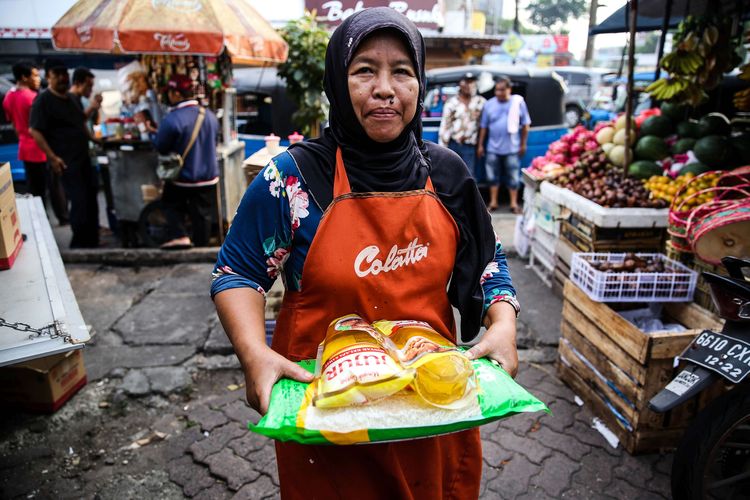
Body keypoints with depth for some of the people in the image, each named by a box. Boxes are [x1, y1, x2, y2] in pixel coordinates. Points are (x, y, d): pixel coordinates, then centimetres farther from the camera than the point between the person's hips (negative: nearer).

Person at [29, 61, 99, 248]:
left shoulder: (71, 97, 15)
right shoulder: (43, 100, -10)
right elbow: (34, 130, -16)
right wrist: (52, 157, -23)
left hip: (83, 157, 9)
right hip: (66, 161, -8)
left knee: (91, 200, 12)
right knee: (79, 202, -11)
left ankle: (92, 243, 25)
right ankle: (79, 246, 1)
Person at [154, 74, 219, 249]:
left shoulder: (171, 120, -21)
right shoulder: (210, 115, -2)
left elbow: (161, 148, -10)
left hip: (182, 178, -4)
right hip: (209, 177, 4)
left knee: (171, 204, 19)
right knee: (202, 214, 13)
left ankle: (180, 236, 3)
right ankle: (202, 246, 19)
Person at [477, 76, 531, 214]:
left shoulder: (518, 102, 0)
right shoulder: (489, 104, 3)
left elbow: (525, 125, 4)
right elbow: (483, 127, 6)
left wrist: (523, 144, 1)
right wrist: (480, 145, 4)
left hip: (512, 148, -1)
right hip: (493, 148, 2)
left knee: (513, 177, 4)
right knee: (493, 176, 7)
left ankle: (514, 204, 13)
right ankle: (493, 203, 17)